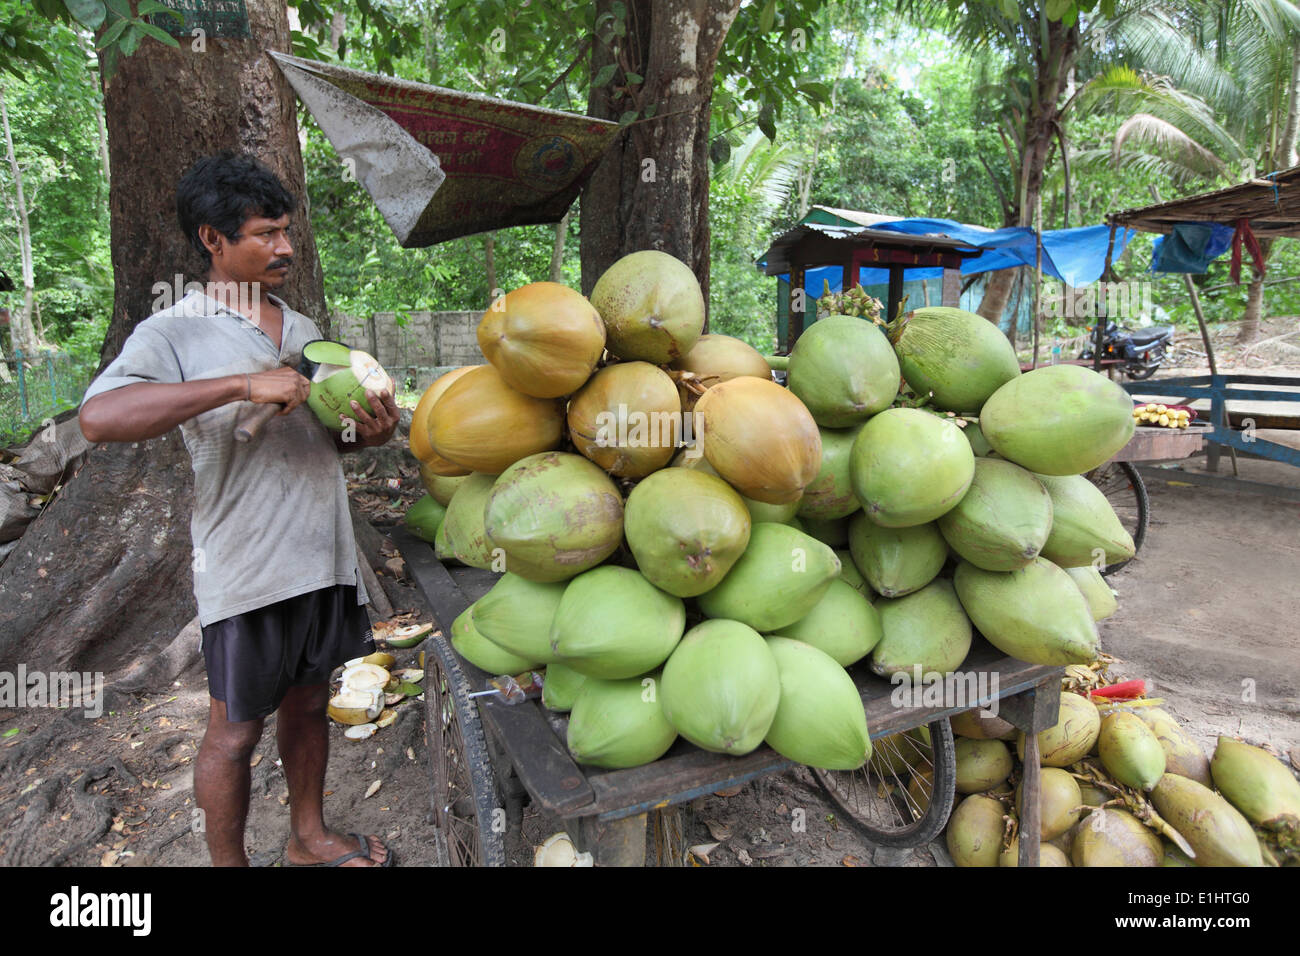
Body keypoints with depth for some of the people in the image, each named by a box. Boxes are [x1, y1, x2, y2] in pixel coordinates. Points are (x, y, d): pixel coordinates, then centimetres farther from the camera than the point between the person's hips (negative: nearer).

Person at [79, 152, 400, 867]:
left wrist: (367, 431, -5)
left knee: (308, 703, 20)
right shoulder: (174, 333, -9)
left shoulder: (302, 329, 12)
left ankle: (308, 837, 40)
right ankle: (228, 863, 32)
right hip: (247, 571, -6)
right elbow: (100, 417, -26)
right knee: (235, 730, 10)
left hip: (324, 554, 6)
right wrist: (243, 384, -29)